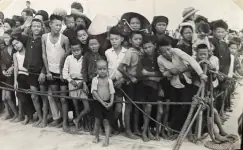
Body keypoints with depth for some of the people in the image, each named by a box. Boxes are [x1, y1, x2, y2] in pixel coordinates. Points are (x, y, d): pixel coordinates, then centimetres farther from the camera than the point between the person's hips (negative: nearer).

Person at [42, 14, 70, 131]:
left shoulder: (64, 39, -11)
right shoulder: (44, 37, -2)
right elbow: (44, 55, 2)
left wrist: (64, 72, -7)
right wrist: (47, 71, -2)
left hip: (62, 72, -3)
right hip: (51, 72, 3)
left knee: (63, 98, 0)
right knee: (54, 96, 13)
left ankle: (65, 122, 8)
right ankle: (56, 117, 27)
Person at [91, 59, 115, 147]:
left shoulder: (109, 80, 2)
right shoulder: (95, 80, -3)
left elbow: (112, 93, 1)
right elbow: (94, 92, -11)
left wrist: (111, 102, -14)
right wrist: (102, 102, -16)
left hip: (107, 103, 1)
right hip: (98, 103, 0)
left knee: (106, 121, 2)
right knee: (97, 120, 9)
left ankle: (107, 139, 7)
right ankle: (96, 137, 29)